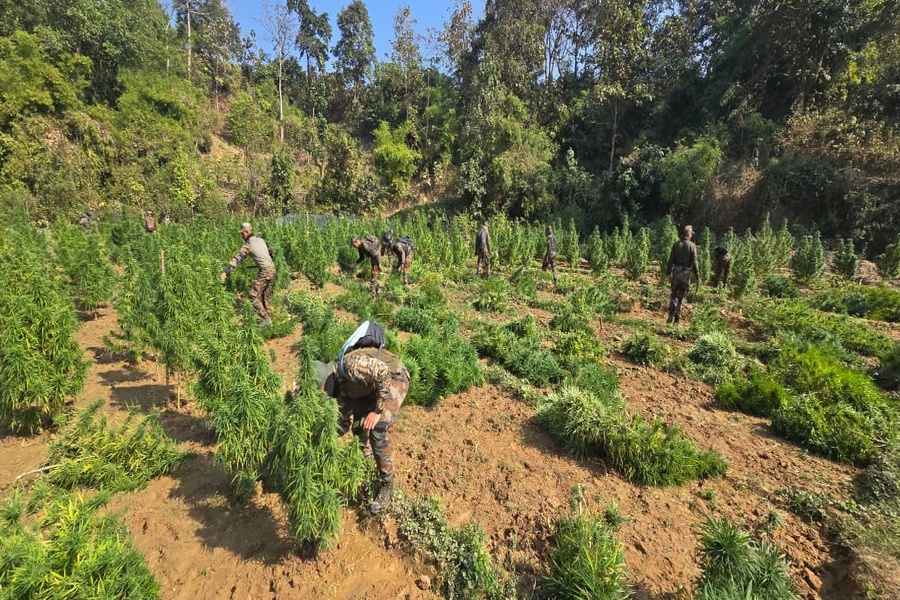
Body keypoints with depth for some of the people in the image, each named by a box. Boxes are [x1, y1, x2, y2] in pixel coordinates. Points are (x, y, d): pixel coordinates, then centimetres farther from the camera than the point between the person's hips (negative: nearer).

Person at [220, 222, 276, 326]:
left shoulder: (247, 245, -7)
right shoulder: (261, 240, 13)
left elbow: (236, 259, -10)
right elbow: (271, 252, 25)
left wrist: (225, 272, -8)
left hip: (264, 272, -8)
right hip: (272, 269, 8)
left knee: (253, 295, -3)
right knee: (267, 296, 14)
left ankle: (266, 319, -6)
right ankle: (268, 318, 17)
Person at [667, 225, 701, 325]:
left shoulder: (676, 244, 1)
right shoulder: (692, 246, -6)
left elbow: (671, 260, 0)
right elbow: (694, 262, -8)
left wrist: (669, 273, 7)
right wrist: (697, 277, -3)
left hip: (675, 272, 2)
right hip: (685, 273, -2)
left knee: (673, 294, 15)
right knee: (682, 297, 7)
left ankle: (671, 316, 4)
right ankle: (676, 320, 8)